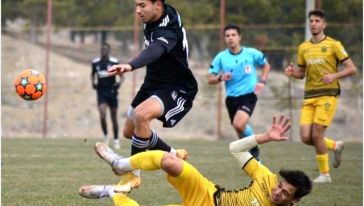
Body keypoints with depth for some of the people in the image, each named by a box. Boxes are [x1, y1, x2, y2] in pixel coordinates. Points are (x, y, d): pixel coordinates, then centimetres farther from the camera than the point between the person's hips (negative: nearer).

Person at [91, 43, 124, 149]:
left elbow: (121, 76, 2)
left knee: (114, 118, 6)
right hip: (101, 92, 1)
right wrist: (93, 83, 2)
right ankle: (105, 136, 5)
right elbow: (93, 75, 20)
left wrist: (119, 82, -18)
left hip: (112, 91, -1)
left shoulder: (114, 62, -6)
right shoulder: (95, 62, 2)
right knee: (102, 115, -17)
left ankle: (116, 140, 20)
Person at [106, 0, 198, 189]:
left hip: (177, 88, -10)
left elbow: (156, 50, -52)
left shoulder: (168, 29, -30)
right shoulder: (151, 19, -4)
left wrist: (131, 66, -70)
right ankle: (173, 155, 35)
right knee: (129, 132, 14)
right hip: (153, 83, 10)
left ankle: (133, 174, -19)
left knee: (141, 115, -34)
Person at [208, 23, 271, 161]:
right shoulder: (221, 57, 0)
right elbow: (210, 80, 3)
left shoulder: (251, 53, -3)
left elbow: (266, 66, 16)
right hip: (231, 98, 4)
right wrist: (220, 78, -18)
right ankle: (254, 157, 32)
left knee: (239, 124, -27)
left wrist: (262, 81, -1)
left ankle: (254, 148, -2)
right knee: (240, 129, 11)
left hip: (248, 95, -4)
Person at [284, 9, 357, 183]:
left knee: (316, 135, -14)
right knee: (306, 137, -6)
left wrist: (334, 76, -19)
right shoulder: (303, 47, 13)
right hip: (309, 96, 5)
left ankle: (325, 174, 3)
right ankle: (335, 146, 23)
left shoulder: (333, 45, -2)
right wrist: (292, 72, -1)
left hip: (328, 94, -5)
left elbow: (351, 69, -3)